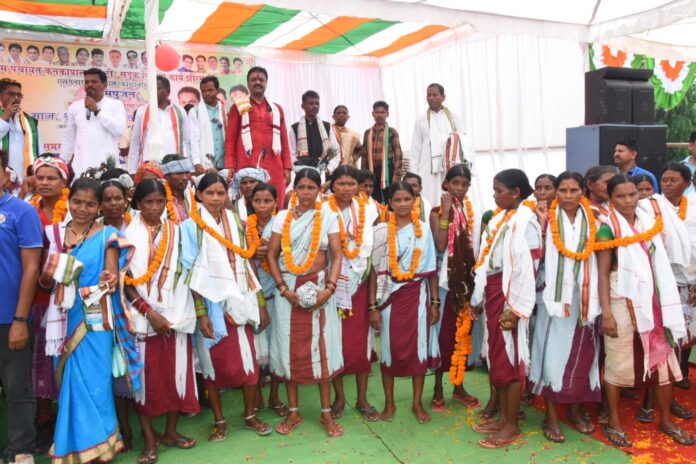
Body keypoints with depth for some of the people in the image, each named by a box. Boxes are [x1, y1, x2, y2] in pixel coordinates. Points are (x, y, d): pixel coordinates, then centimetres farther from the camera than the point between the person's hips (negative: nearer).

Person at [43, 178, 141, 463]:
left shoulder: (107, 236, -3)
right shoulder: (54, 234, 8)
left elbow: (113, 281, -8)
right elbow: (44, 281, 8)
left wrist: (108, 281, -31)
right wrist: (49, 276, -14)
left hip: (95, 322, -4)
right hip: (64, 321, 4)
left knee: (92, 383, 0)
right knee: (69, 384, 13)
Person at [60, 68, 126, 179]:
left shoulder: (116, 105, 5)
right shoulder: (74, 107, 13)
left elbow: (119, 130, -10)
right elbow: (69, 138, 18)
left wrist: (97, 110, -8)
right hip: (81, 166, 3)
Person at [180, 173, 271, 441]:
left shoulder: (235, 223, 7)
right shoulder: (191, 226, -4)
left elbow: (247, 264, 8)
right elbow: (192, 272, -8)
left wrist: (260, 303, 6)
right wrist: (201, 313, -14)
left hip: (239, 302, 3)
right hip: (211, 304, -3)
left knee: (249, 360, 4)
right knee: (214, 362, 6)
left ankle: (250, 415, 22)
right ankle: (219, 421, 23)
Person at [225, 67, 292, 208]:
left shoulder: (277, 109, 17)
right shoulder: (238, 107, 11)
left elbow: (284, 141, 14)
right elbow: (230, 140, 7)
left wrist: (287, 167, 5)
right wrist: (230, 166, -4)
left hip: (274, 167, 2)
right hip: (247, 166, -2)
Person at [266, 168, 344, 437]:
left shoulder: (328, 217, 1)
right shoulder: (283, 217, 4)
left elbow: (336, 255, -4)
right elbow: (271, 254, 1)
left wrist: (329, 288, -16)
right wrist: (282, 288, -10)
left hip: (318, 287, -1)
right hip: (288, 288, 1)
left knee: (321, 346, 4)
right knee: (289, 345, 6)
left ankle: (326, 413, 17)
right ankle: (293, 412, 21)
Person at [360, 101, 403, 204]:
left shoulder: (391, 132, -1)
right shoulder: (368, 133, 10)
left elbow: (398, 154, -4)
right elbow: (364, 155, 11)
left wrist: (397, 175, -10)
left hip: (387, 170, -3)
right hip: (372, 171, 3)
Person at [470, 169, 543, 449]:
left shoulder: (525, 220, -13)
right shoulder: (499, 218, 13)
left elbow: (526, 267, -18)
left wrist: (514, 307, -20)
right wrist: (478, 298, 16)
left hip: (510, 295, -8)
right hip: (493, 292, 8)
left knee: (510, 357, 0)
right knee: (497, 355, 13)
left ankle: (512, 427, 12)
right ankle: (503, 417, 26)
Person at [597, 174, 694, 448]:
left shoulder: (648, 222, 8)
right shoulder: (608, 229, -8)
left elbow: (660, 265, 13)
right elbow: (603, 274, -11)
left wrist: (665, 303, 8)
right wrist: (606, 313, -16)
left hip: (651, 301, 5)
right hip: (622, 303, -5)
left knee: (664, 360, 10)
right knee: (618, 363, 5)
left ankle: (666, 421, 28)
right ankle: (614, 423, 19)